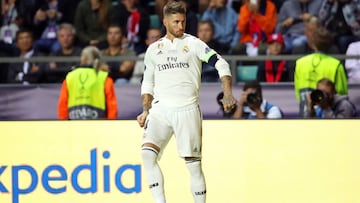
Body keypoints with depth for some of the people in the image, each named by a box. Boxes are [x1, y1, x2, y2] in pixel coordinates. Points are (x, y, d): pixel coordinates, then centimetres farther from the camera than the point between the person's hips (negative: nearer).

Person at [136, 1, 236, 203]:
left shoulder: (193, 44, 2)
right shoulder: (154, 49, 13)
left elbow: (221, 65, -4)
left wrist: (228, 94, -17)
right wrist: (146, 111, 9)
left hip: (188, 110, -2)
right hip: (160, 109, 2)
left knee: (194, 165, -1)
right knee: (147, 153, -19)